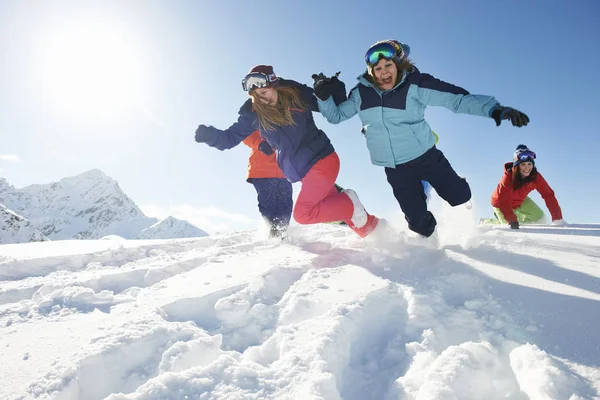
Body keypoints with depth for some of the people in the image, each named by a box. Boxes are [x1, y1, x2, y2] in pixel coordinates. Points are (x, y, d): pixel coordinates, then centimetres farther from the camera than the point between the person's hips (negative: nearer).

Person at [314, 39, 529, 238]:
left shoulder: (415, 84, -14)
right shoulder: (362, 92, -3)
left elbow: (457, 98, -20)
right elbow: (336, 115, 9)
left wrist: (495, 109, -33)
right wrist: (324, 97, -10)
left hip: (426, 156, -1)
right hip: (395, 168, 2)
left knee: (460, 198, 6)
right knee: (420, 223, 3)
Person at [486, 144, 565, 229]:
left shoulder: (536, 177, -24)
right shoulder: (508, 177, -35)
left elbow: (548, 195, -22)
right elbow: (503, 201, -39)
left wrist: (557, 218, -28)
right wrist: (512, 221, -47)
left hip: (520, 201, 5)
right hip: (500, 202, -5)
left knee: (540, 218, -6)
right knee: (509, 227, -10)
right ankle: (485, 223, 14)